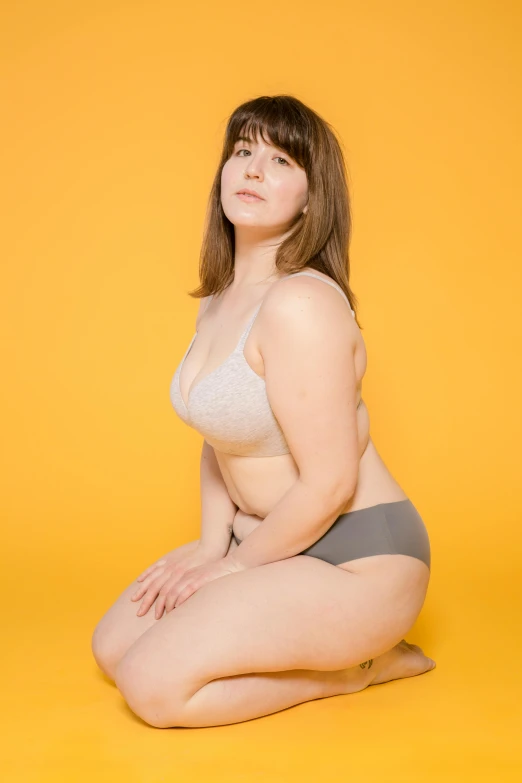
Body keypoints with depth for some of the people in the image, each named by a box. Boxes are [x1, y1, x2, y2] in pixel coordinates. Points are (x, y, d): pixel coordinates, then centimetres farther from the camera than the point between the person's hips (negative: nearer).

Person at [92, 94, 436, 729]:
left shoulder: (302, 304, -23)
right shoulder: (218, 302, 7)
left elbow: (330, 485, -23)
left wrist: (233, 566, -9)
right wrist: (212, 543, 1)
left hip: (357, 557, -9)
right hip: (269, 540, 9)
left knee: (154, 685, -16)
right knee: (113, 646, 8)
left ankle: (353, 666, 3)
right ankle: (331, 646, 14)